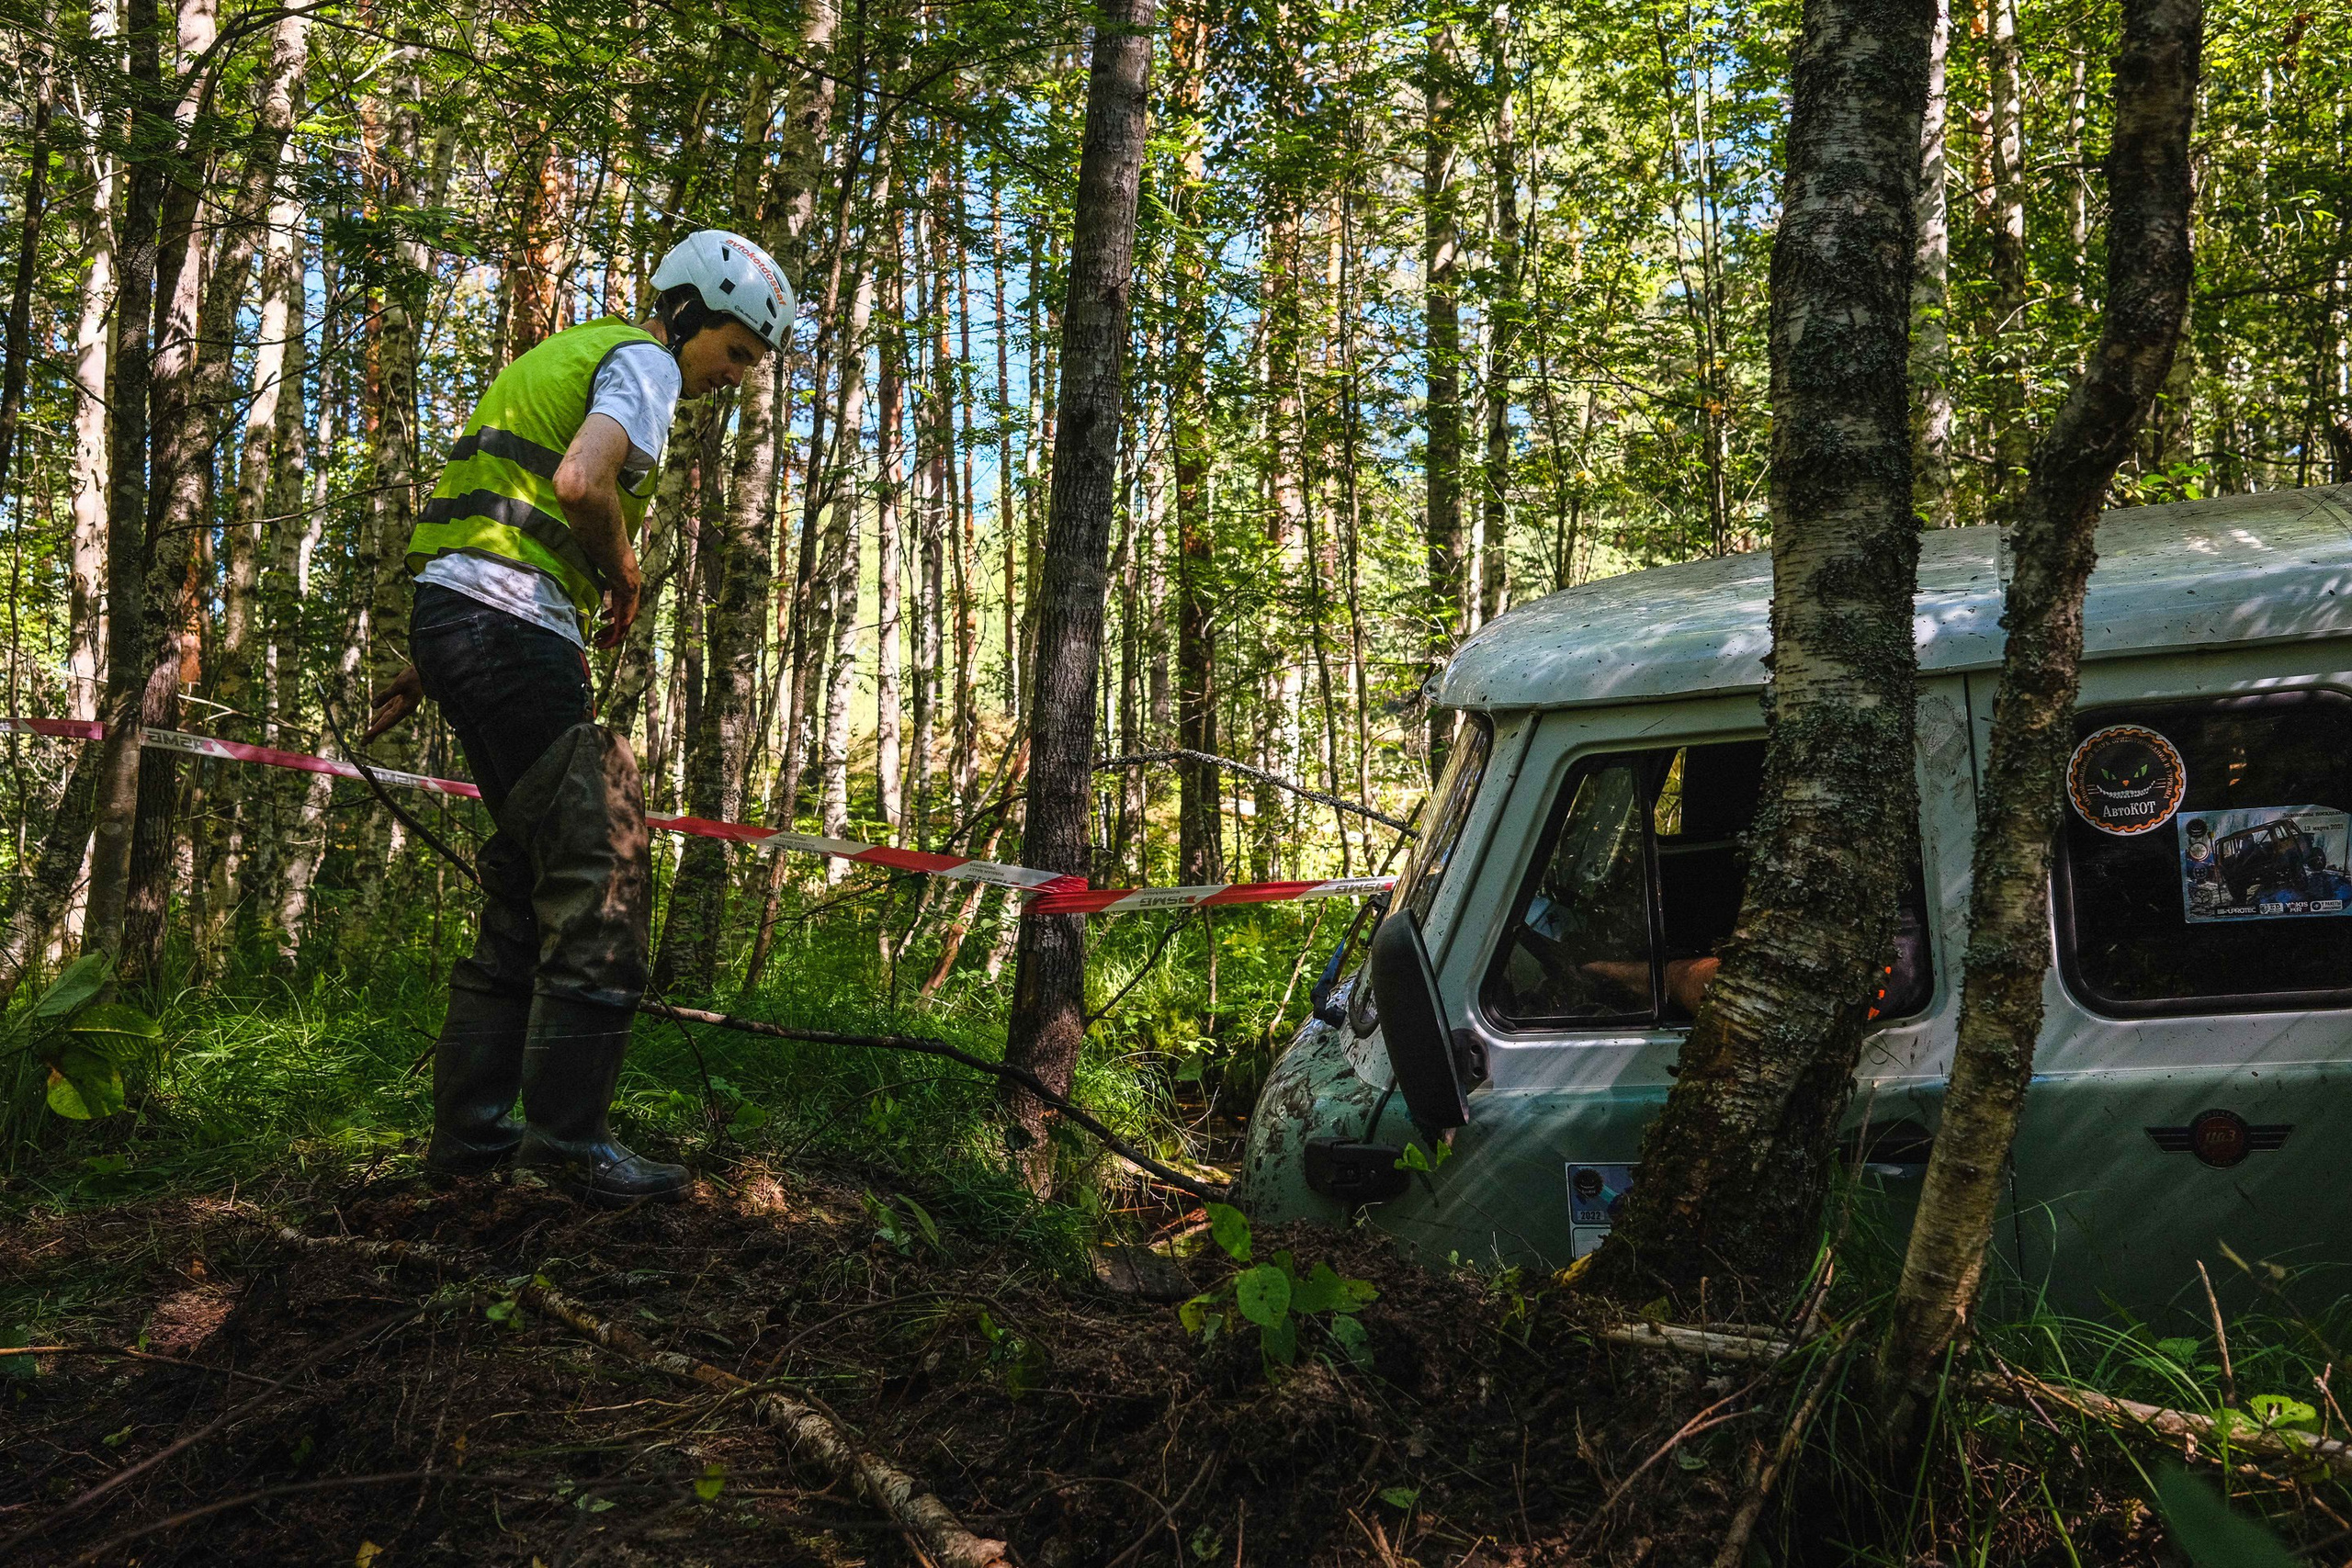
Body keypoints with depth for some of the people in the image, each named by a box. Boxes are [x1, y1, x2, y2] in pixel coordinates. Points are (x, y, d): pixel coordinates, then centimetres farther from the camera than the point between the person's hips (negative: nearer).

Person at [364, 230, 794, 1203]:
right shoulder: (644, 361, -3)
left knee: (534, 875, 13)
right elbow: (582, 482, -23)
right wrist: (625, 576, -3)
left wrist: (424, 667, 25)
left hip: (452, 614, 10)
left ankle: (469, 1127, 16)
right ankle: (569, 1140, -7)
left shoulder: (574, 357, 28)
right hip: (509, 626, -10)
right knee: (601, 870, -9)